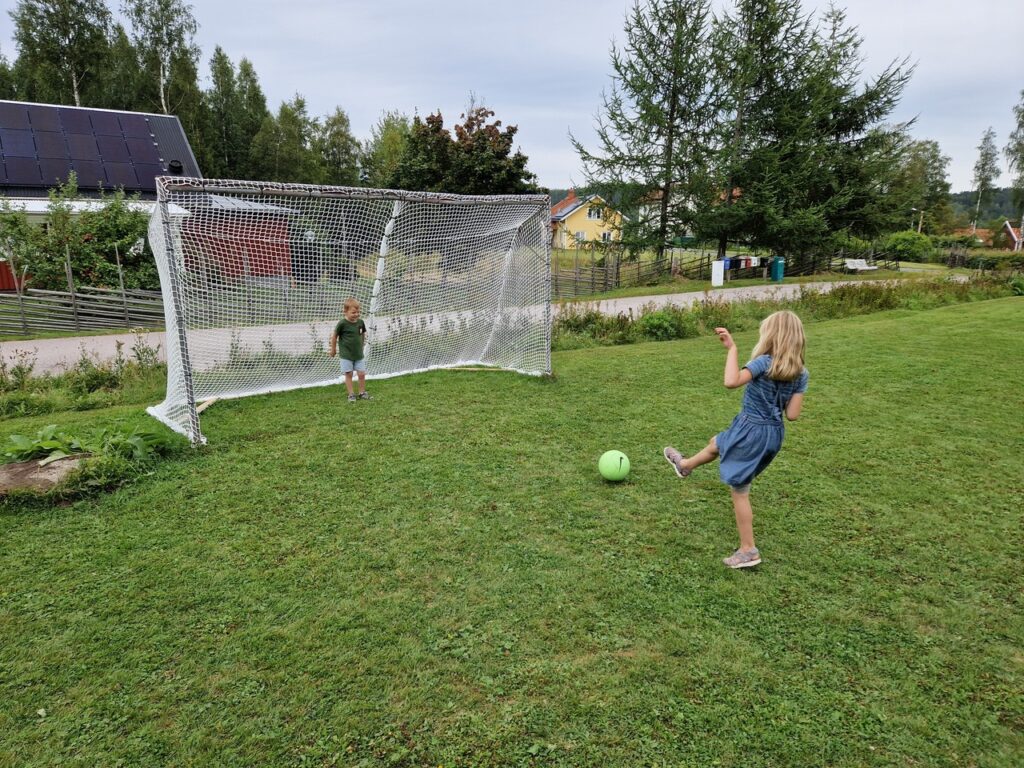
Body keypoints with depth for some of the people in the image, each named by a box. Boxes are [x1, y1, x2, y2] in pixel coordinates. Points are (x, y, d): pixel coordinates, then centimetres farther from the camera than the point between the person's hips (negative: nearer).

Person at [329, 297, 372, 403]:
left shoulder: (360, 322, -4)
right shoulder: (342, 323, -16)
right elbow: (334, 336, -5)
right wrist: (333, 349, 4)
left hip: (359, 354, 3)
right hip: (346, 355, -3)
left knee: (362, 374, 5)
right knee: (348, 374, 5)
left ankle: (362, 392, 21)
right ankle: (351, 394, 14)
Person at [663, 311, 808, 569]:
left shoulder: (764, 362, -22)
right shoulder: (801, 373, -4)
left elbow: (731, 382, -37)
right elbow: (792, 414, -6)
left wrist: (732, 349, -30)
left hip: (751, 431, -8)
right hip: (775, 435, 8)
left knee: (740, 491, 12)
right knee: (717, 443, 31)